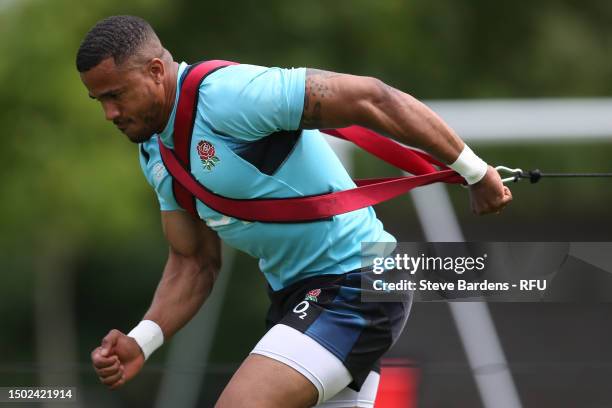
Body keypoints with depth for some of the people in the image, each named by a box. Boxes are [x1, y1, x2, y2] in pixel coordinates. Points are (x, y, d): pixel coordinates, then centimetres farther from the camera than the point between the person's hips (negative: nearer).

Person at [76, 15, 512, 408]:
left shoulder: (227, 95, -22)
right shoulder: (155, 152, 7)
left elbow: (369, 99, -24)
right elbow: (194, 261, 14)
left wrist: (474, 170, -18)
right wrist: (141, 341, -3)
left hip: (354, 283, -9)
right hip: (294, 295, 10)